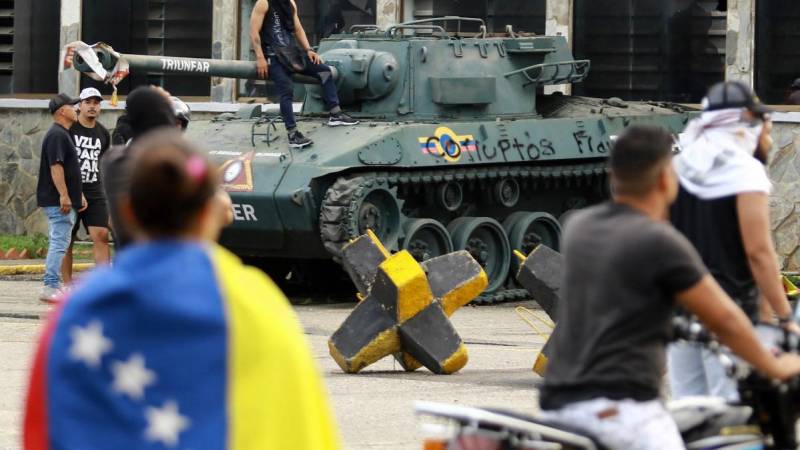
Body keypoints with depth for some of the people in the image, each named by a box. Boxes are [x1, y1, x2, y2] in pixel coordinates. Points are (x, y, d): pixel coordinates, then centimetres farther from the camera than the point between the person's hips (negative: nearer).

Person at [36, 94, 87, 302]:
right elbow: (55, 166, -23)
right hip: (57, 201, -11)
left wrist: (79, 195, 25)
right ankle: (51, 287, -14)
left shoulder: (63, 134, 19)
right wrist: (64, 195, -27)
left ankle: (53, 286, 17)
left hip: (65, 201, 11)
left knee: (57, 243, 13)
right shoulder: (57, 135, -15)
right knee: (59, 243, -12)